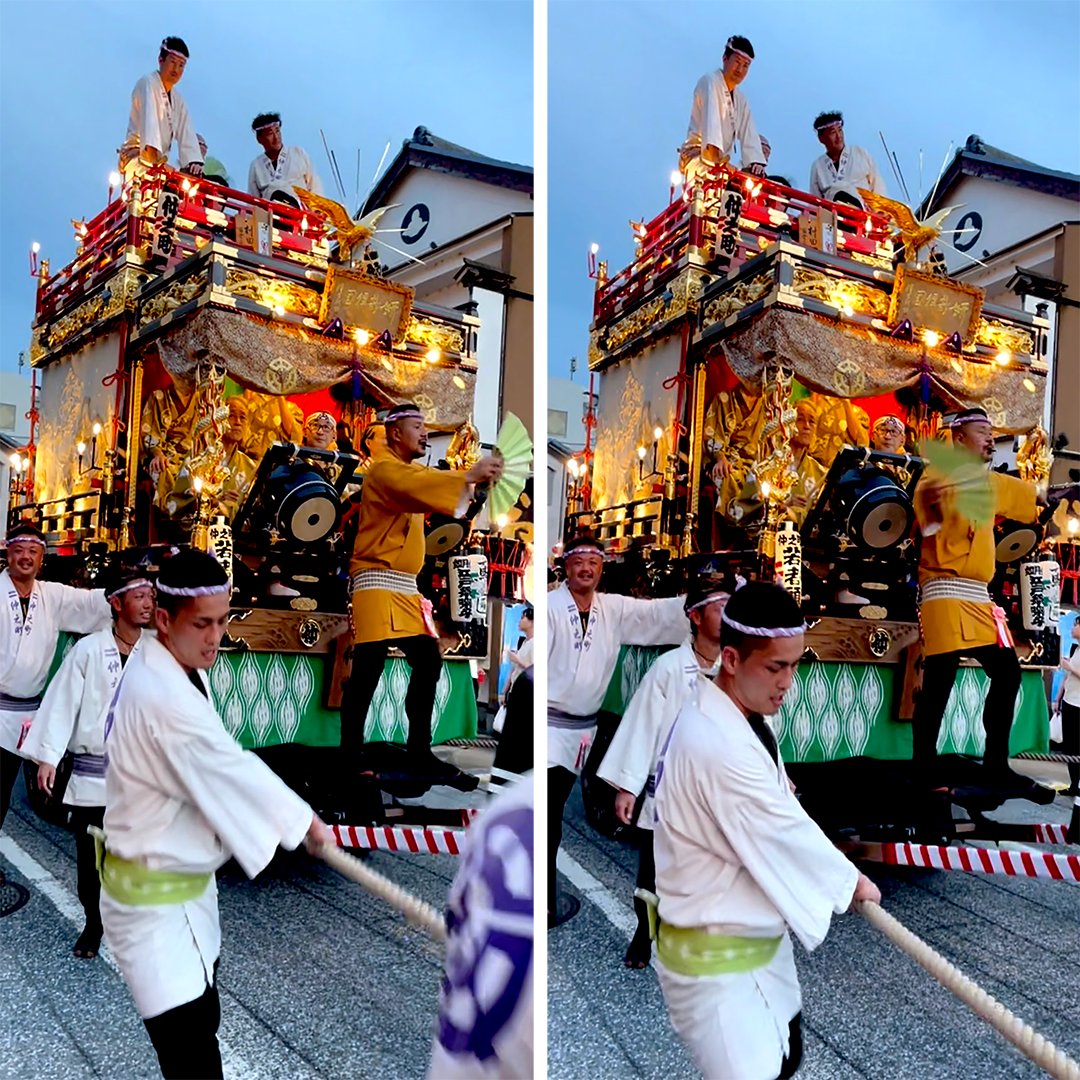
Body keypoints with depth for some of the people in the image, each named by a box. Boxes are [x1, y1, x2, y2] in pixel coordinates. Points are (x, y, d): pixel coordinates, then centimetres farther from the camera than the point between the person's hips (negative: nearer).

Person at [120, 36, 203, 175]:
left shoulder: (178, 99, 20)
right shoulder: (147, 83, -2)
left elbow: (186, 133, 6)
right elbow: (148, 116, -20)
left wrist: (194, 161, -13)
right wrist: (151, 149, -37)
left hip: (159, 161, 7)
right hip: (137, 156, -7)